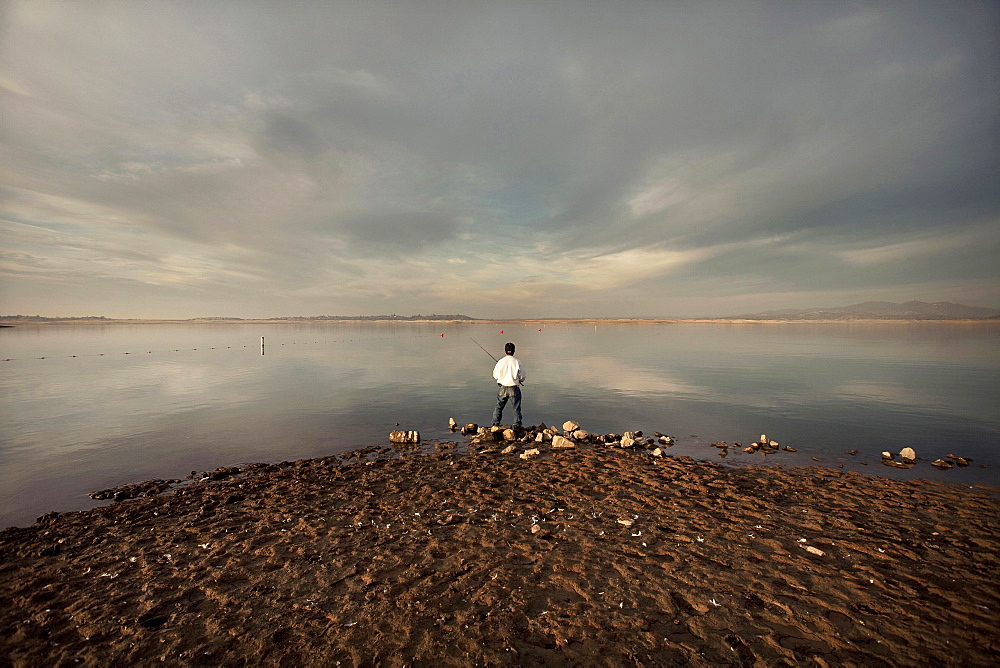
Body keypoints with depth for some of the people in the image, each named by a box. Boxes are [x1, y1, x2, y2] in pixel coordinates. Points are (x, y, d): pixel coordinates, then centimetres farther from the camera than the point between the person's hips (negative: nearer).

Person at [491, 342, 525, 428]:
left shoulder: (501, 361, -7)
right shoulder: (517, 361, -9)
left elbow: (495, 375, 1)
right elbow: (522, 376, -2)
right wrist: (519, 381, 18)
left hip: (502, 387, 1)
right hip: (514, 388, -1)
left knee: (499, 406, 15)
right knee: (517, 407, 11)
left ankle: (496, 423, 15)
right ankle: (517, 424, 10)